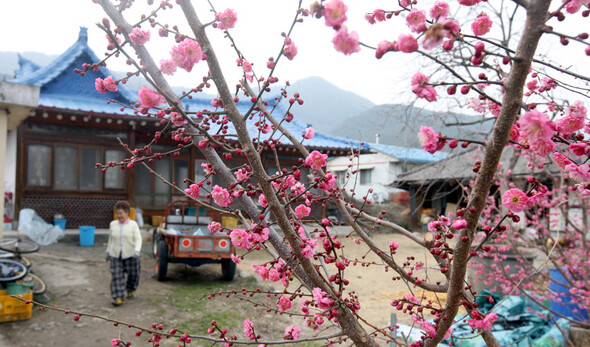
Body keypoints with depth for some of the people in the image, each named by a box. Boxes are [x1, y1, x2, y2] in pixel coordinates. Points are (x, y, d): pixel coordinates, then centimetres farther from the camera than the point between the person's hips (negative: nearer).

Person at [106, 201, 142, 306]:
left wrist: (137, 250, -24)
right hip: (116, 255, 2)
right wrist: (108, 251, 18)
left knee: (133, 274, 8)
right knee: (117, 276, -6)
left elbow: (138, 239, -9)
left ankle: (130, 290, 34)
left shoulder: (133, 224, -4)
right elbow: (111, 239, 17)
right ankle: (119, 298, -7)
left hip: (130, 254, -2)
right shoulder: (113, 224, 6)